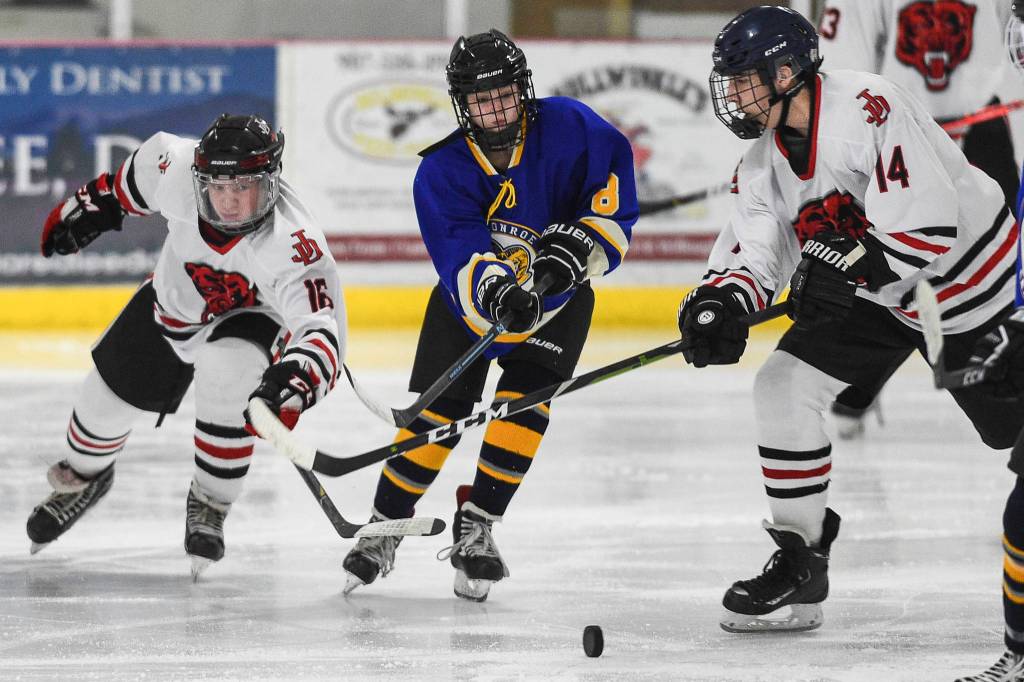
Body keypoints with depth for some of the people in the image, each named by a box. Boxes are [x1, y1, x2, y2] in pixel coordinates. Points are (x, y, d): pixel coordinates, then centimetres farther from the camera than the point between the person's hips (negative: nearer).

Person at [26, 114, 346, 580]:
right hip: (174, 297, 4)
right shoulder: (178, 167, -33)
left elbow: (322, 327, -53)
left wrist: (297, 376, -72)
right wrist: (98, 202, 4)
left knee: (226, 371, -34)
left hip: (252, 314, -4)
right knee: (109, 396, 10)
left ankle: (209, 505, -10)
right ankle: (84, 476, 47)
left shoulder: (292, 243, -43)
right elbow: (146, 165, -8)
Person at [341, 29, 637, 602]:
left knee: (524, 403, -17)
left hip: (557, 296, 0)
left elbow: (615, 190, -17)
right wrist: (497, 291, -52)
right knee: (437, 414, -7)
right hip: (473, 296, 0)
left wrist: (577, 243, -31)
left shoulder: (568, 127, -22)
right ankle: (383, 531, 9)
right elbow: (461, 261, -32)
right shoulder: (442, 173, -22)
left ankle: (476, 530, -5)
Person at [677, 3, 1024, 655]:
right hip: (874, 292, 7)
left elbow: (928, 221, -34)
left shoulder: (867, 107, -30)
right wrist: (718, 302, -28)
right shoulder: (764, 162, -4)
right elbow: (750, 254, -7)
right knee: (784, 386, -8)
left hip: (972, 281, -7)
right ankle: (800, 562, -1)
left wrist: (844, 269, -30)